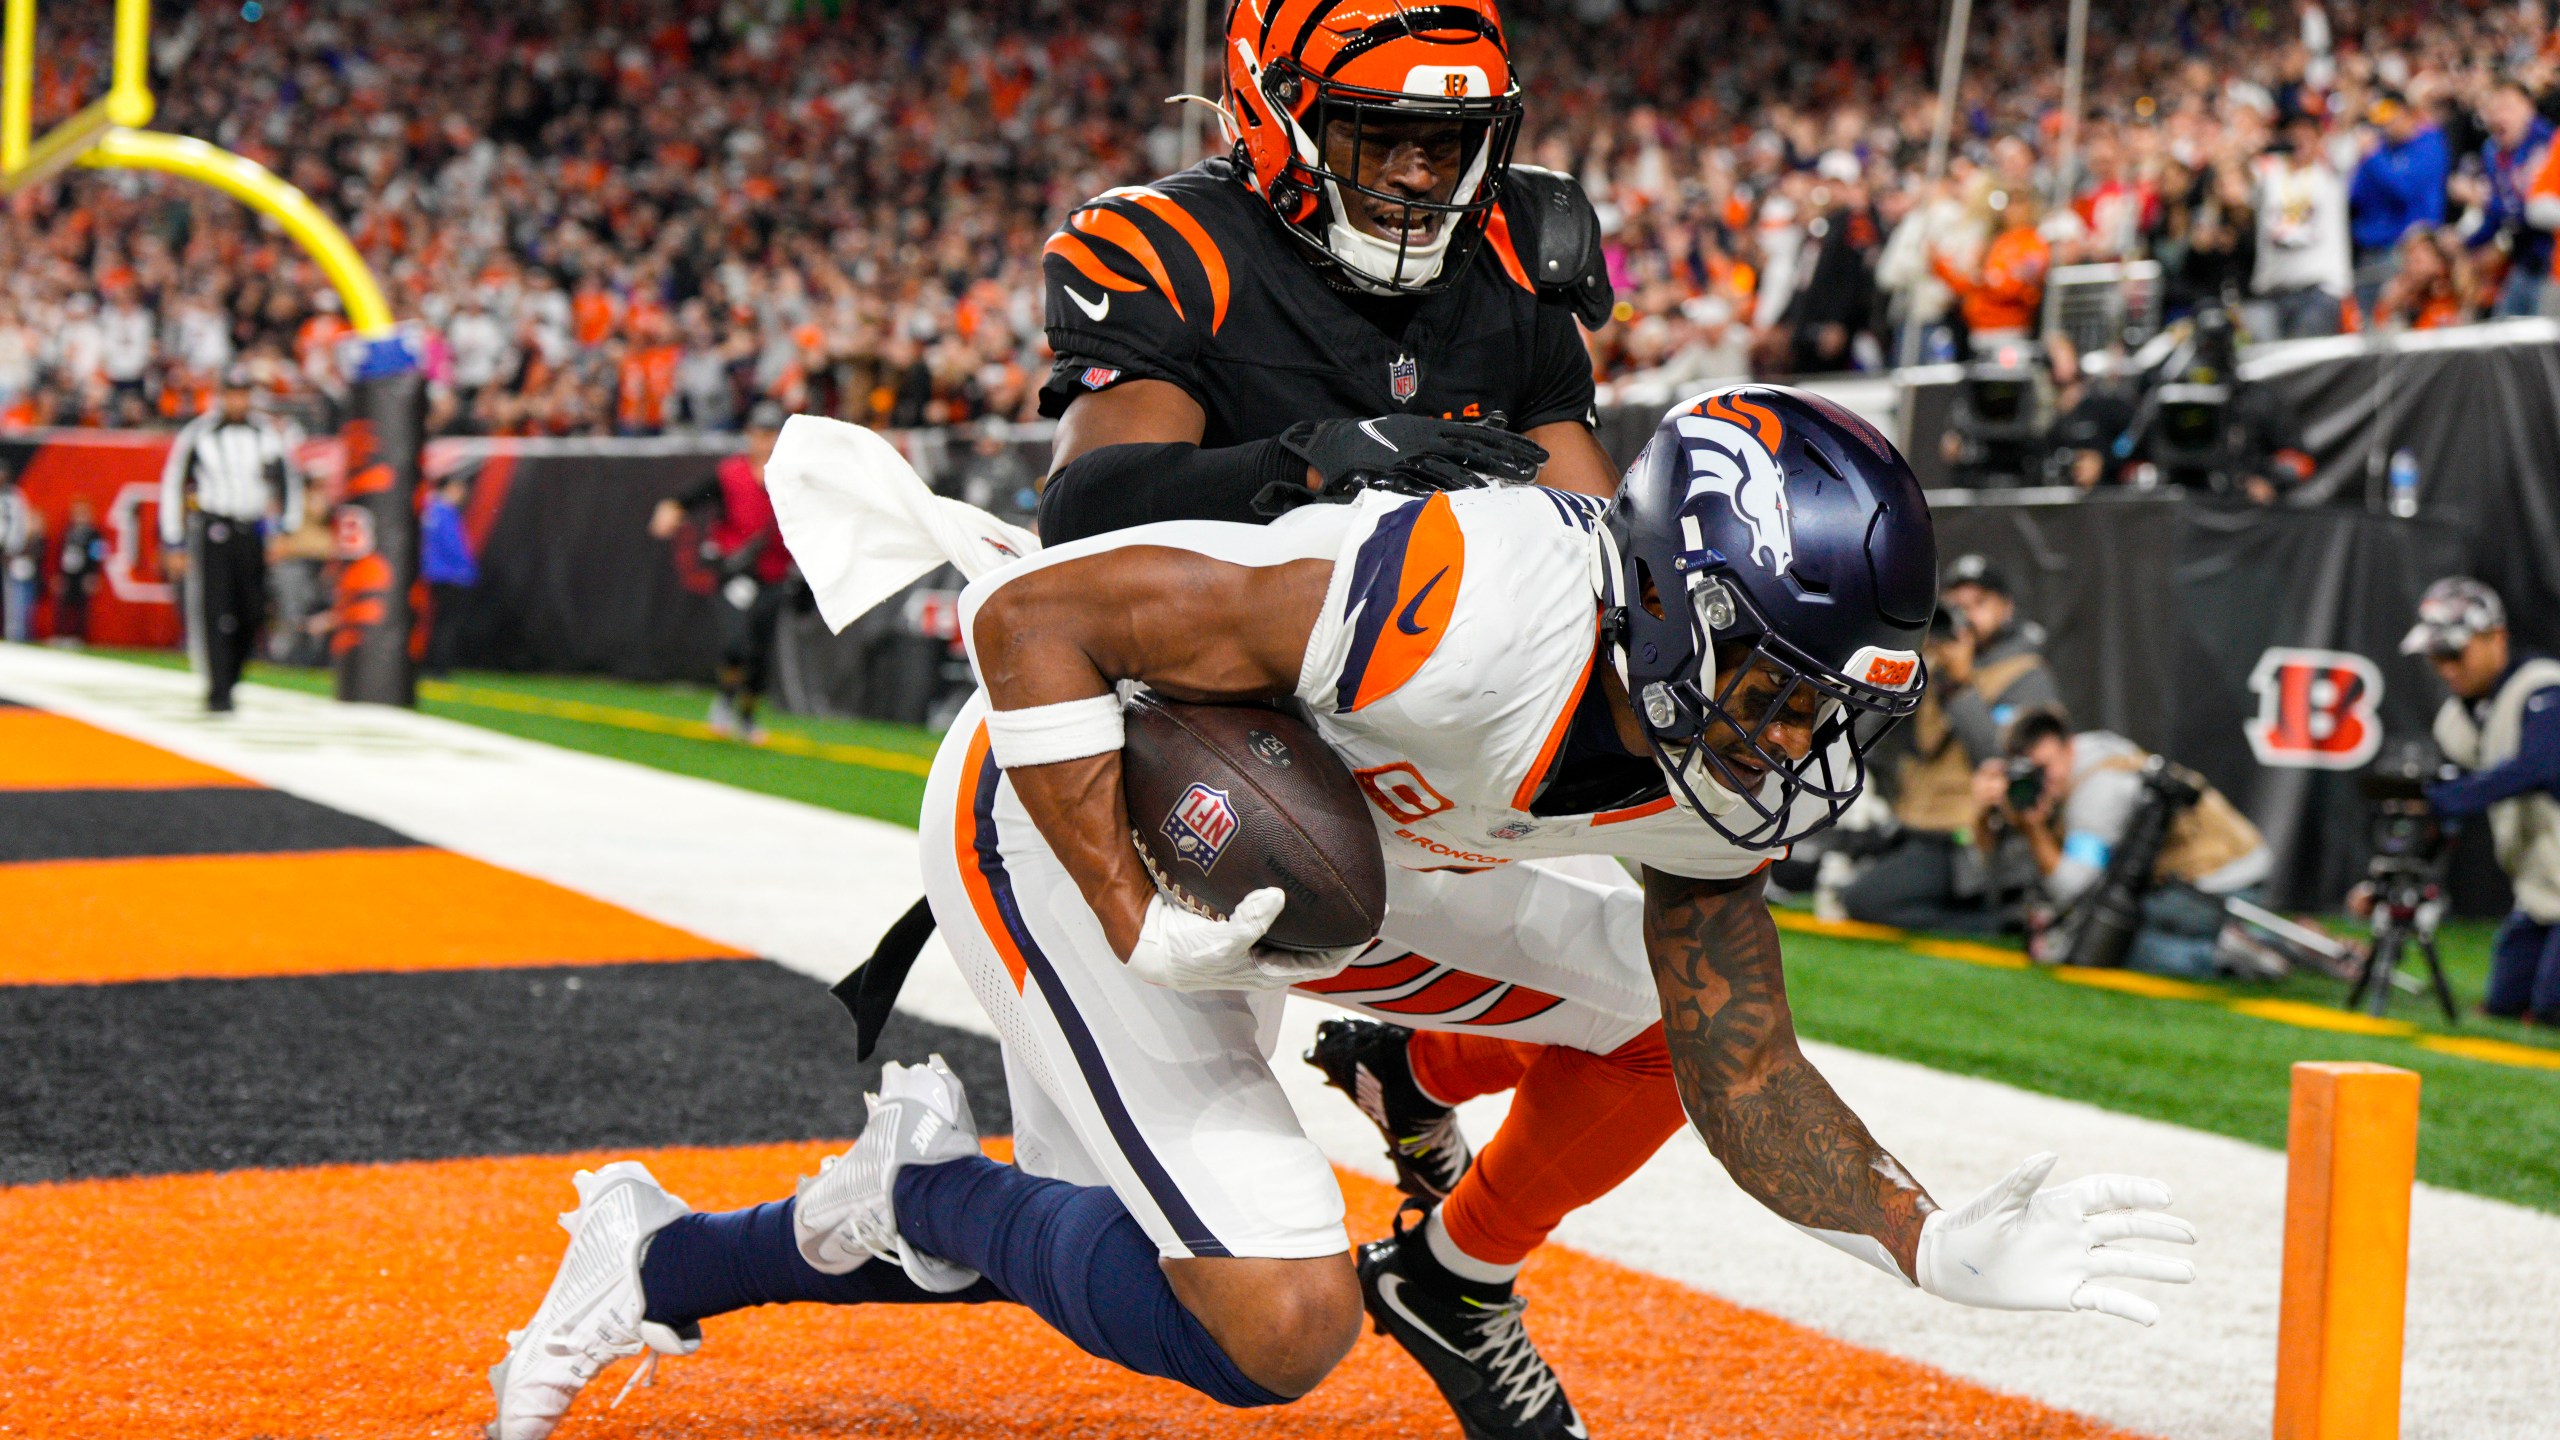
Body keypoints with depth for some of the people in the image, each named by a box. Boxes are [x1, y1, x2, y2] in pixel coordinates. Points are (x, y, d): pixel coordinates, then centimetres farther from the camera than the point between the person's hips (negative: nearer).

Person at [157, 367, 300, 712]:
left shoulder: (267, 435, 6)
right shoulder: (197, 434, -4)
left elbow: (290, 480, 16)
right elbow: (172, 486, 1)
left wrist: (286, 530, 6)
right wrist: (173, 545, -1)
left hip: (254, 532, 3)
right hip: (211, 530, -3)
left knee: (252, 615, 1)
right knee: (215, 612, -11)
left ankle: (229, 680, 19)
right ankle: (218, 693, -9)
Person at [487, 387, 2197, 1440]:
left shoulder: (1713, 752, -10)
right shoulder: (1488, 612, -38)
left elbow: (1744, 1075, -3)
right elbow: (1030, 614, -34)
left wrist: (1937, 1246, -17)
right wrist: (1136, 924, -34)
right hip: (1065, 818, -8)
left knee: (1064, 1248, 23)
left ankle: (659, 1262, 43)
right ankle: (925, 1182, 8)